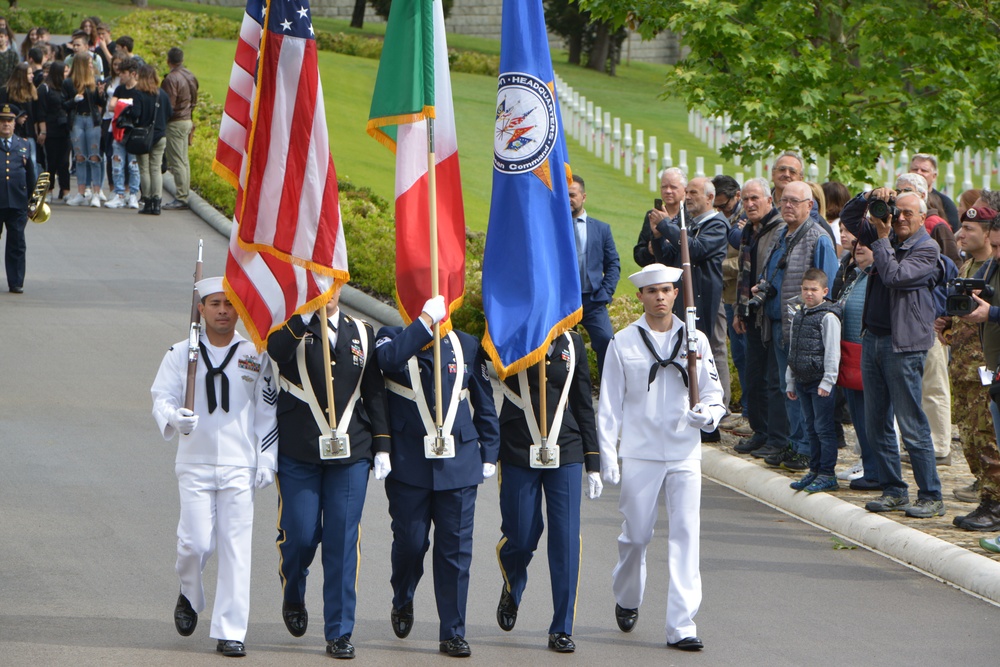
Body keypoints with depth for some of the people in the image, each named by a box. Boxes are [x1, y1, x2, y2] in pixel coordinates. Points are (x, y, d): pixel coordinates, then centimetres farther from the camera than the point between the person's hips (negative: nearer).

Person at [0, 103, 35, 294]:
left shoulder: (24, 145, 13)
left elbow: (30, 175, 16)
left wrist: (31, 201, 13)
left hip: (18, 203, 2)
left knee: (17, 243, 1)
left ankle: (16, 282, 6)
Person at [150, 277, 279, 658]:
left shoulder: (255, 356, 6)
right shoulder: (181, 354, 4)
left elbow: (267, 412, 9)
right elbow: (161, 397, 1)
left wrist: (266, 460, 3)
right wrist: (173, 419, -22)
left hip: (239, 467, 0)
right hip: (194, 465, 0)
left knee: (235, 548, -4)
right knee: (196, 542, -7)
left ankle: (230, 633, 0)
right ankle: (189, 596, 26)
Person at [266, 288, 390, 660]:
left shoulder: (362, 333, 12)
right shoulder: (292, 329, 1)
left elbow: (374, 392, 14)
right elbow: (275, 352, -23)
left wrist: (381, 445, 8)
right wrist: (307, 313, -26)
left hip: (351, 453, 2)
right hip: (298, 452, -2)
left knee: (343, 541, -1)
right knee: (299, 536, -1)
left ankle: (340, 633, 5)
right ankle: (293, 598, 31)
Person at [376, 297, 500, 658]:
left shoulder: (467, 346, 9)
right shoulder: (395, 339, 1)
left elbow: (484, 404, 14)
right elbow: (388, 358, -24)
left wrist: (489, 453, 10)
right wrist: (426, 320, -25)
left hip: (458, 465, 2)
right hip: (409, 465, -2)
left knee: (456, 549, 1)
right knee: (410, 543, 3)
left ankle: (453, 633, 6)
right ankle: (402, 601, 34)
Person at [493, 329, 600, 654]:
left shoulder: (572, 343, 8)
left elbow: (584, 405, 11)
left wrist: (593, 464, 10)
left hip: (566, 453, 2)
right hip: (518, 453, -2)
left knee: (566, 540, -5)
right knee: (521, 538, 3)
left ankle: (562, 629, 3)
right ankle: (511, 590, 38)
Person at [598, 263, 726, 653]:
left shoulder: (694, 340, 6)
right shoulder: (623, 343, 2)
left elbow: (714, 394, 9)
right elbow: (609, 404, 3)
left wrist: (708, 414, -14)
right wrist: (607, 455, -3)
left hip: (685, 454, 1)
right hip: (639, 455, -1)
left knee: (686, 536, -8)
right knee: (636, 535, 6)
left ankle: (682, 625, -8)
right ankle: (627, 600, 36)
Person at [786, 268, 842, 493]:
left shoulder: (828, 317, -10)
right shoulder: (798, 316, 14)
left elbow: (832, 352, -14)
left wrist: (827, 381, -18)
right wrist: (791, 381, 20)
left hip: (821, 383, -8)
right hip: (803, 381, 8)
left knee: (823, 428, -5)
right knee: (810, 428, 13)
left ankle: (827, 475, -1)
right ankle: (815, 471, 20)